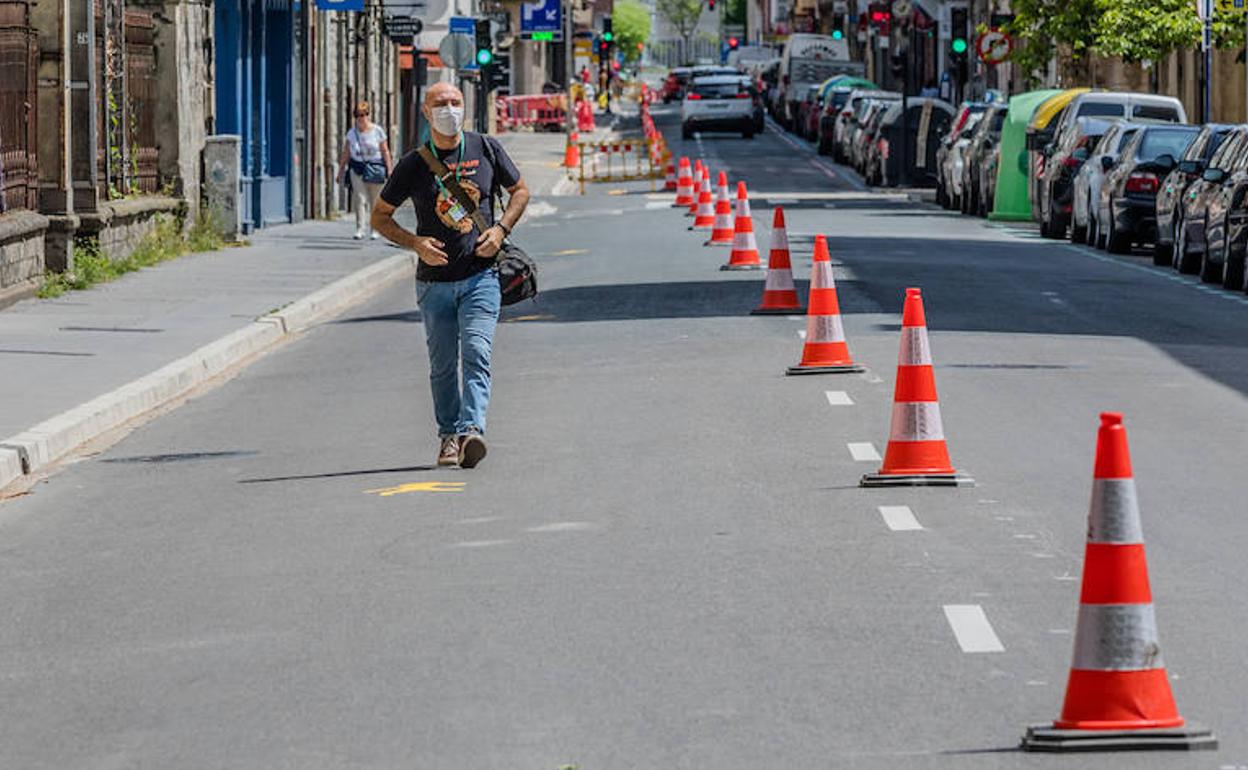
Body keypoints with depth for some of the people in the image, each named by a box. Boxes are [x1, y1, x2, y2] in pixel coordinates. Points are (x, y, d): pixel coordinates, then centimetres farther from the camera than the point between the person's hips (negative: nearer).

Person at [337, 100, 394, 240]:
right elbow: (345, 154, 10)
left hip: (374, 168, -1)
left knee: (375, 201, 3)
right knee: (360, 198, -9)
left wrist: (389, 169, -3)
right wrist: (341, 170, 9)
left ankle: (375, 230, 12)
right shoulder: (352, 133, 7)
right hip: (357, 168, 1)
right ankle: (359, 229, -9)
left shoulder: (377, 131, 1)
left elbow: (385, 151, 2)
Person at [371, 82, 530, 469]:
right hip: (434, 281, 1)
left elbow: (520, 191, 15)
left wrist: (501, 229, -3)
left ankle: (472, 430, -28)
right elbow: (380, 216, 7)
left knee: (476, 353, -17)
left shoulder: (486, 149, 2)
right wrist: (416, 243, -10)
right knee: (443, 365, 7)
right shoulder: (413, 165, -1)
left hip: (480, 275, -1)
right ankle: (449, 436, 20)